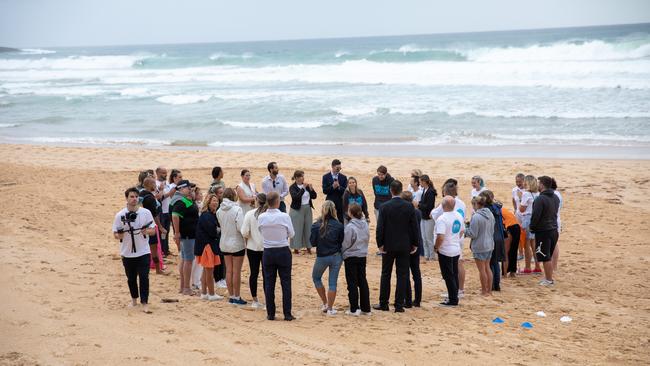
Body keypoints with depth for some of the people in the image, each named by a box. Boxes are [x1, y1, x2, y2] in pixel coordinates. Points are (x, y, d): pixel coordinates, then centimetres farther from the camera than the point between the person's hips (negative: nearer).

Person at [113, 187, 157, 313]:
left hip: (143, 252, -1)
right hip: (127, 253, 1)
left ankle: (145, 303, -6)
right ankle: (134, 299, 32)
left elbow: (153, 230, 3)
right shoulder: (120, 215, -3)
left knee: (144, 277, -8)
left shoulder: (145, 212, -1)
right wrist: (120, 235, -21)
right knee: (131, 278, 13)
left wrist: (146, 231, -19)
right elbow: (115, 234, 2)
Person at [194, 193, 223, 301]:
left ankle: (204, 293, 22)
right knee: (209, 271, -3)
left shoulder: (213, 215, 12)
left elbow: (216, 229, 9)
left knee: (206, 270, 15)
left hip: (211, 244, 10)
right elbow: (212, 230, -23)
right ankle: (211, 294, 3)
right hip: (206, 245, -10)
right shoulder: (206, 216, -18)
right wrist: (219, 230, -6)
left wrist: (217, 230, -12)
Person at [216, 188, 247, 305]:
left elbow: (221, 225, 0)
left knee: (229, 271, 13)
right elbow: (241, 228, -21)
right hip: (237, 244, -5)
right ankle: (237, 297, 8)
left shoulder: (219, 211, -2)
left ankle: (231, 296, 19)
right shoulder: (237, 209, -18)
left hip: (224, 244, 5)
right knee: (236, 271, 3)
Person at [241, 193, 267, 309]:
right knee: (266, 275, 4)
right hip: (266, 248, -1)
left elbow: (244, 233, -8)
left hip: (252, 248, 1)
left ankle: (255, 300, 18)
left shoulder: (250, 214, -8)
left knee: (254, 273, 12)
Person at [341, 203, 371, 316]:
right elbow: (367, 239, 7)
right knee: (363, 282, 12)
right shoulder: (365, 224, -1)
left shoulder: (350, 227, -20)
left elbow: (346, 244, -14)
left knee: (352, 283, 1)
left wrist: (342, 253, 3)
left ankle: (354, 309, 2)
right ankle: (366, 308, 14)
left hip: (351, 257, -6)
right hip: (363, 256, 6)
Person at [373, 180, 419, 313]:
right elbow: (414, 226, -3)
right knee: (402, 275, 5)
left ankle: (383, 303, 15)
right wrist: (414, 244, 7)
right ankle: (399, 305, 4)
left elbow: (380, 228, -9)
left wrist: (380, 244, 0)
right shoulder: (409, 207, -6)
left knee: (386, 274, 11)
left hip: (388, 246, -1)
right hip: (404, 246, 1)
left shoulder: (384, 207, -9)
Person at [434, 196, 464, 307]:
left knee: (448, 276, 0)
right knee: (454, 275, 16)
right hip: (456, 250, 8)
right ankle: (454, 297, 24)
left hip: (445, 251, -8)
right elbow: (462, 231, 16)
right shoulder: (458, 216, 3)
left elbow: (440, 237, -28)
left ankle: (453, 300, 3)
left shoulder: (442, 219, -22)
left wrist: (436, 247, -13)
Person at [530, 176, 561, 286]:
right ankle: (549, 277, 25)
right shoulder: (555, 197, 8)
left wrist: (531, 227, -4)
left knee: (545, 257, 0)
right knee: (549, 256, 18)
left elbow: (535, 215, -19)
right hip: (553, 229, 8)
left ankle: (549, 280, 4)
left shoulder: (540, 199, -20)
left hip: (543, 231, -8)